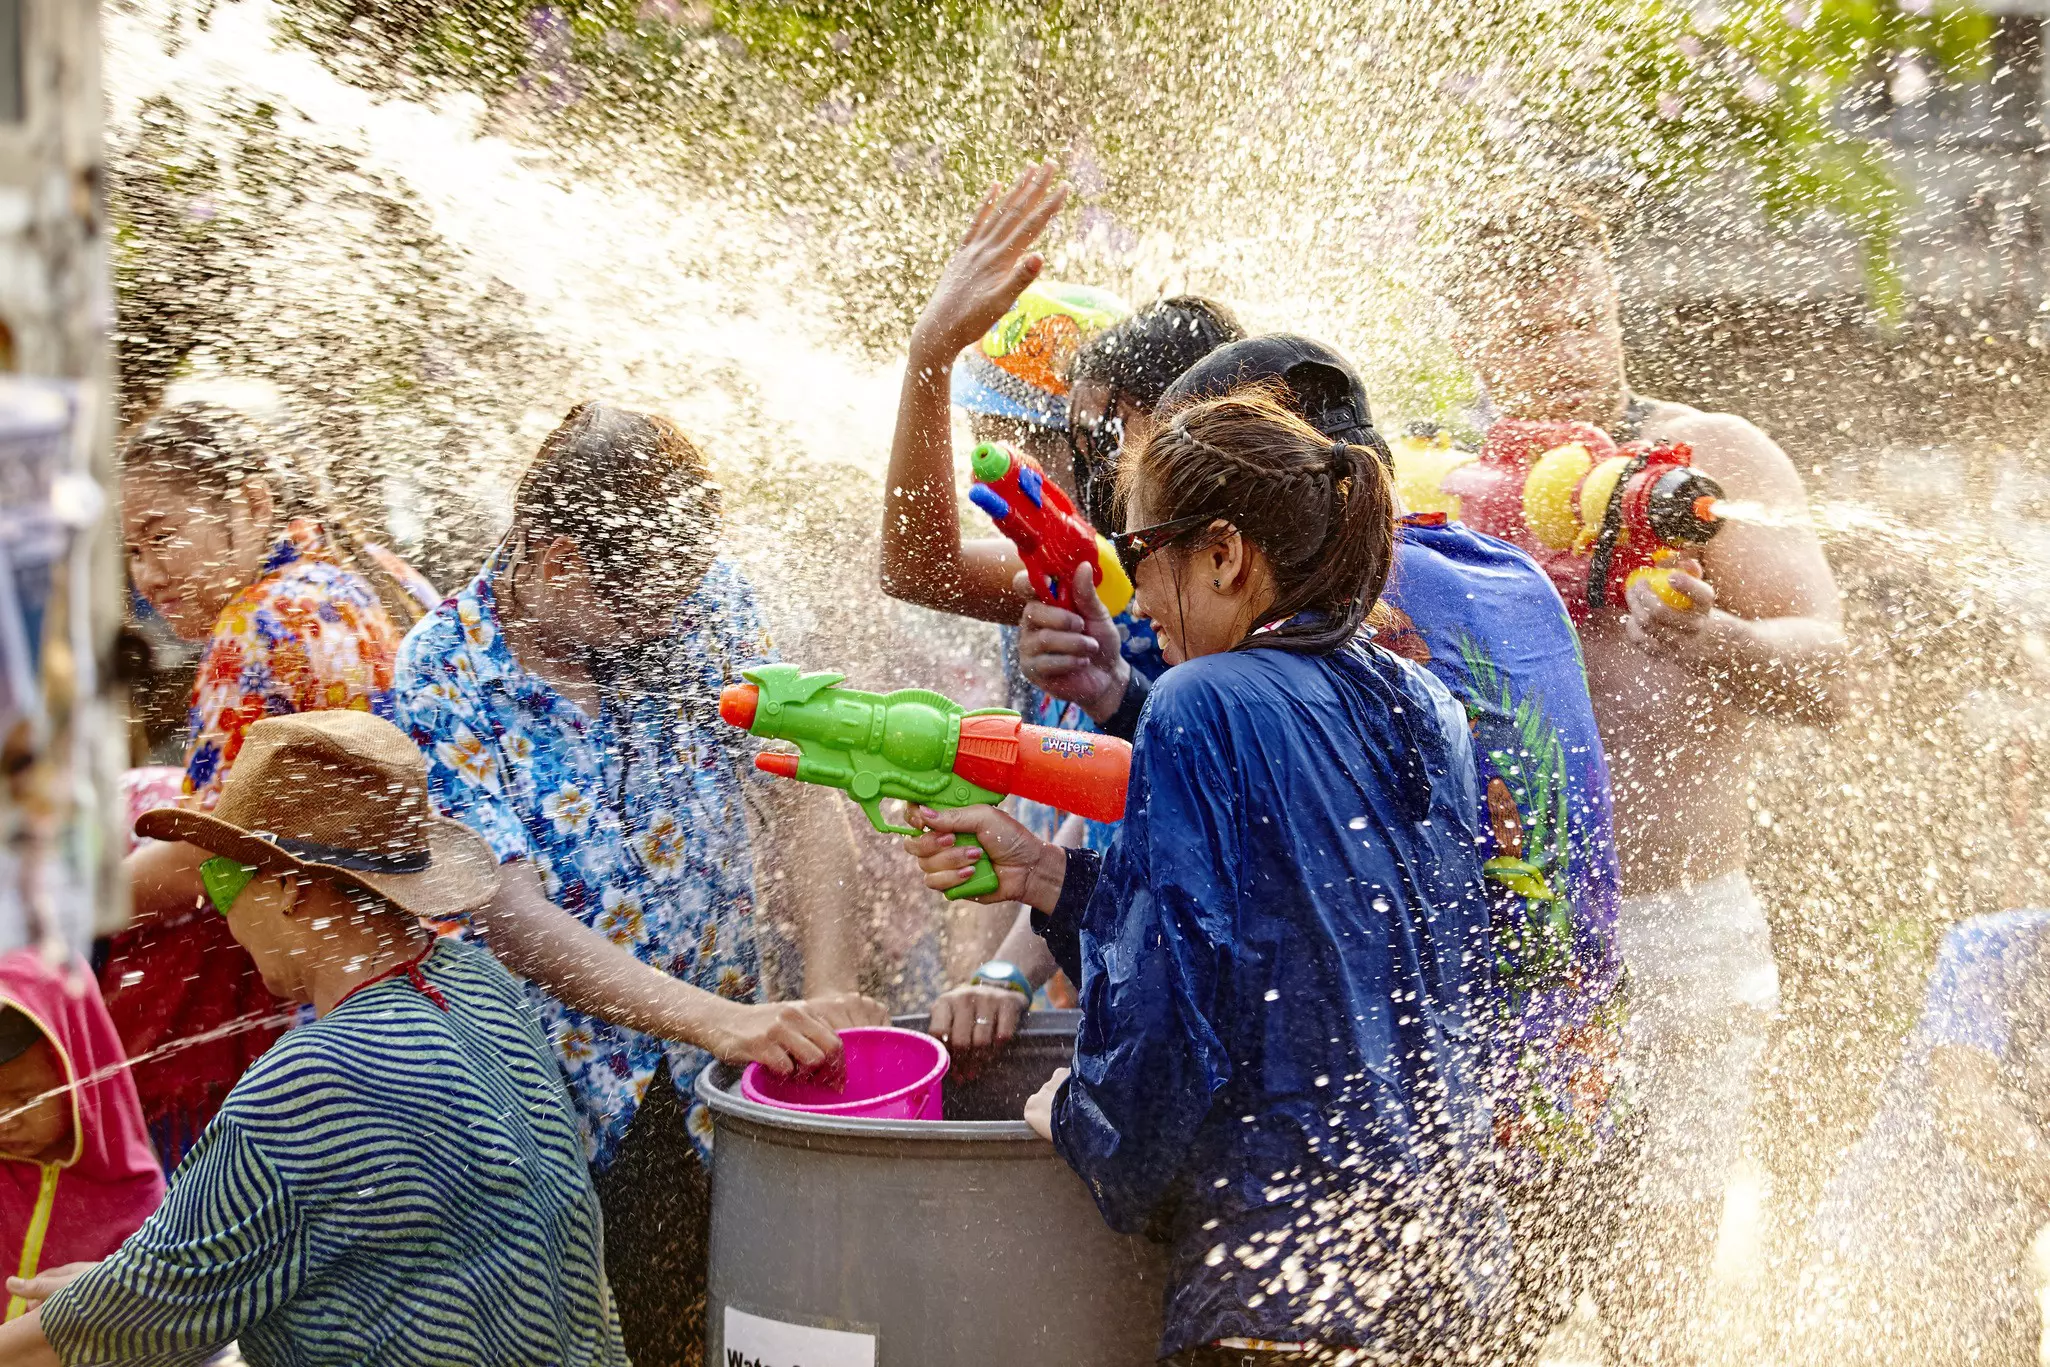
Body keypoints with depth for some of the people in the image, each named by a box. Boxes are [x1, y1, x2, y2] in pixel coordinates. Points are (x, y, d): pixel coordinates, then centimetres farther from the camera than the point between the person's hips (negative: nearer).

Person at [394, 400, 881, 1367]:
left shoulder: (704, 603, -3)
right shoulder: (443, 680, -15)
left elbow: (799, 799, -5)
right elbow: (513, 920, -21)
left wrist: (830, 994, -18)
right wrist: (718, 1019, -30)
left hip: (705, 1101, 3)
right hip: (552, 1100, -3)